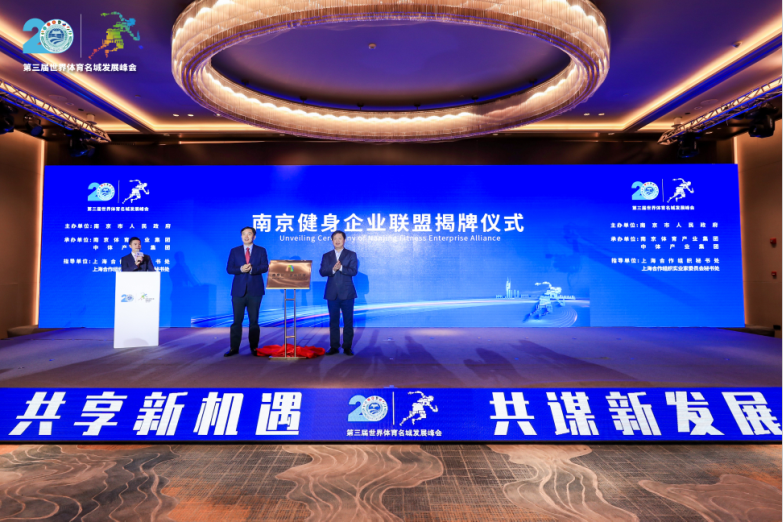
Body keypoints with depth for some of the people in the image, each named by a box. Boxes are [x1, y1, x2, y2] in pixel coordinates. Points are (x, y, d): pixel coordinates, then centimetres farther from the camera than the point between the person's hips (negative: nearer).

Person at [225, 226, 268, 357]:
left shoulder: (261, 250, 7)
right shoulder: (234, 251, 10)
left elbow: (265, 267, -5)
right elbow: (229, 269, 2)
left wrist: (252, 269, -21)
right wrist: (240, 269, -16)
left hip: (255, 290, -1)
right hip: (238, 290, 1)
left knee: (254, 320, 5)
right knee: (237, 320, 2)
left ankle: (254, 348, 11)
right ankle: (234, 348, 8)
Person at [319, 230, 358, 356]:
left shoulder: (351, 255, 5)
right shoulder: (326, 256, 11)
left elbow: (353, 271, -7)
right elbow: (322, 272, -1)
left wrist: (341, 268, -21)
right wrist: (333, 269, -18)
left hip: (347, 293, -2)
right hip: (332, 293, 2)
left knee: (348, 321, 1)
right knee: (333, 321, 6)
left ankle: (347, 347, 9)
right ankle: (334, 347, 13)